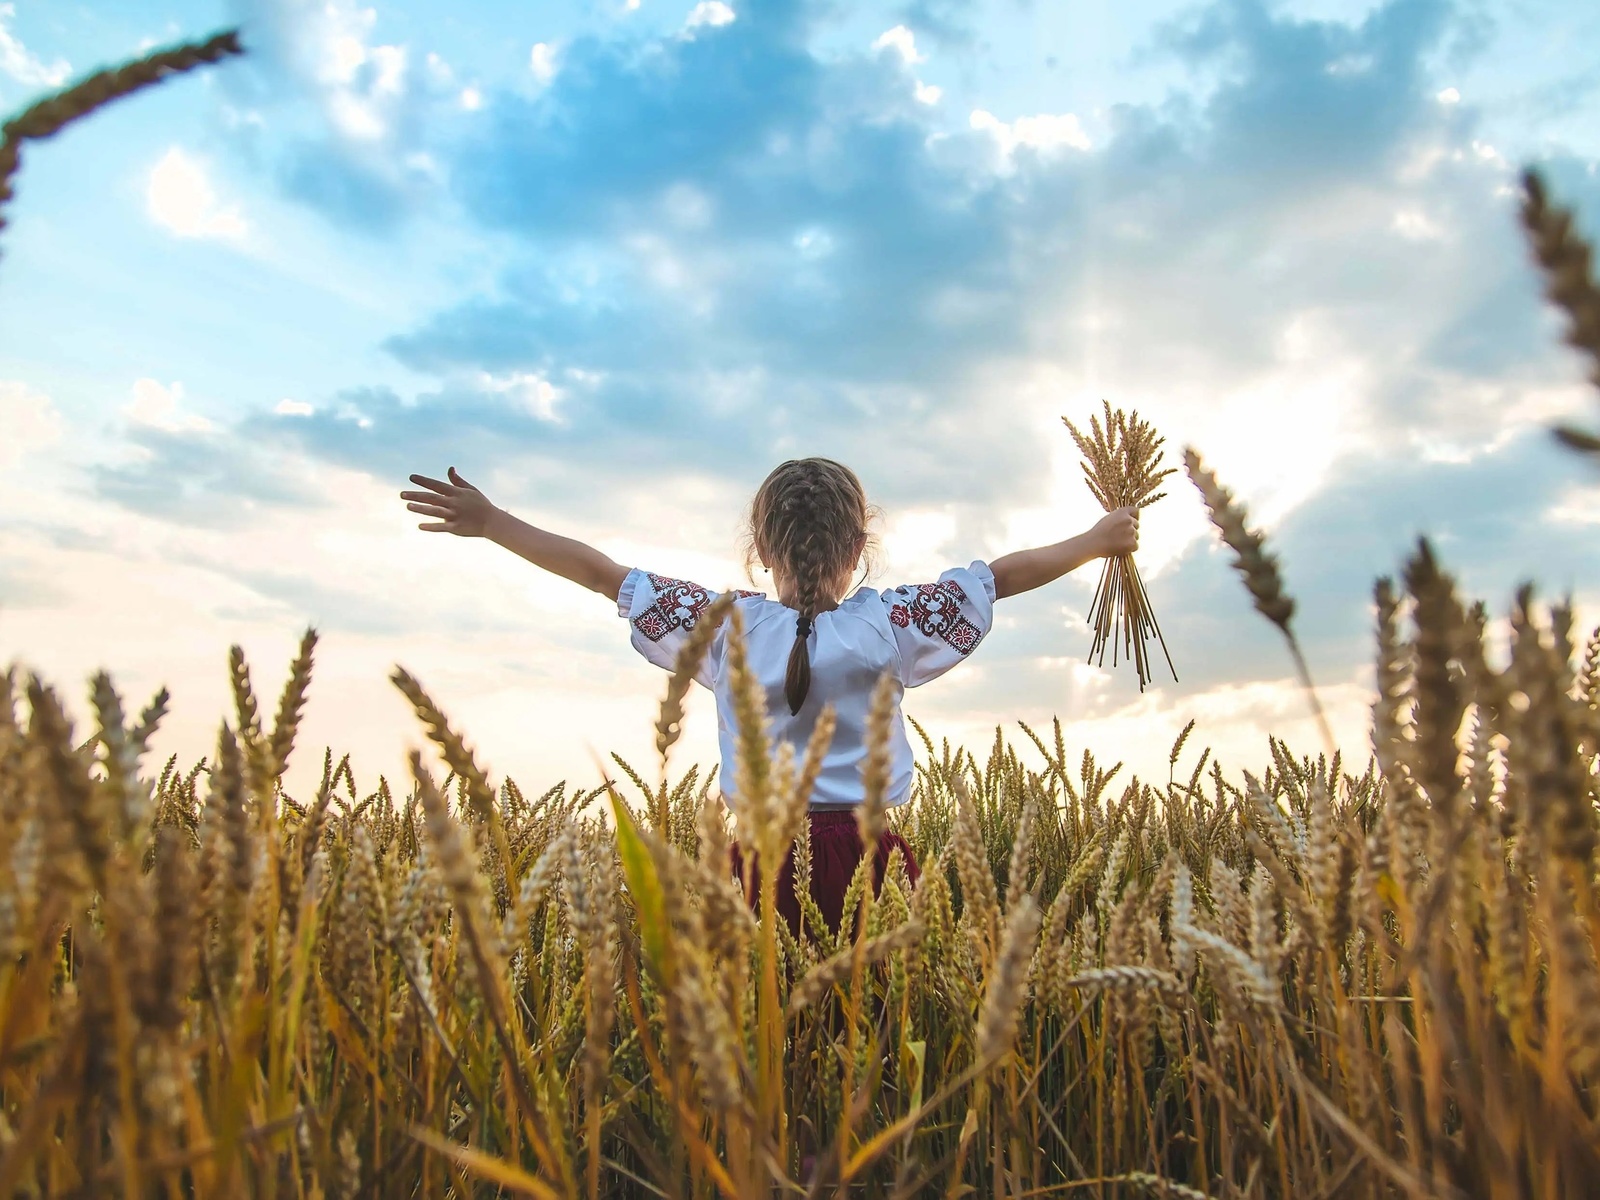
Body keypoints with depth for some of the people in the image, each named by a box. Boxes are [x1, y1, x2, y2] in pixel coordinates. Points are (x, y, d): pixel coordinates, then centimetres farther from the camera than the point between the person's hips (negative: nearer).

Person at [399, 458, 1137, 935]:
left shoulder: (727, 628, 0)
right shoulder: (885, 625, -2)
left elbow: (601, 573, 6)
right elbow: (1004, 575, 7)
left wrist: (492, 522, 15)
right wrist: (1098, 540, 21)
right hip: (865, 853, -1)